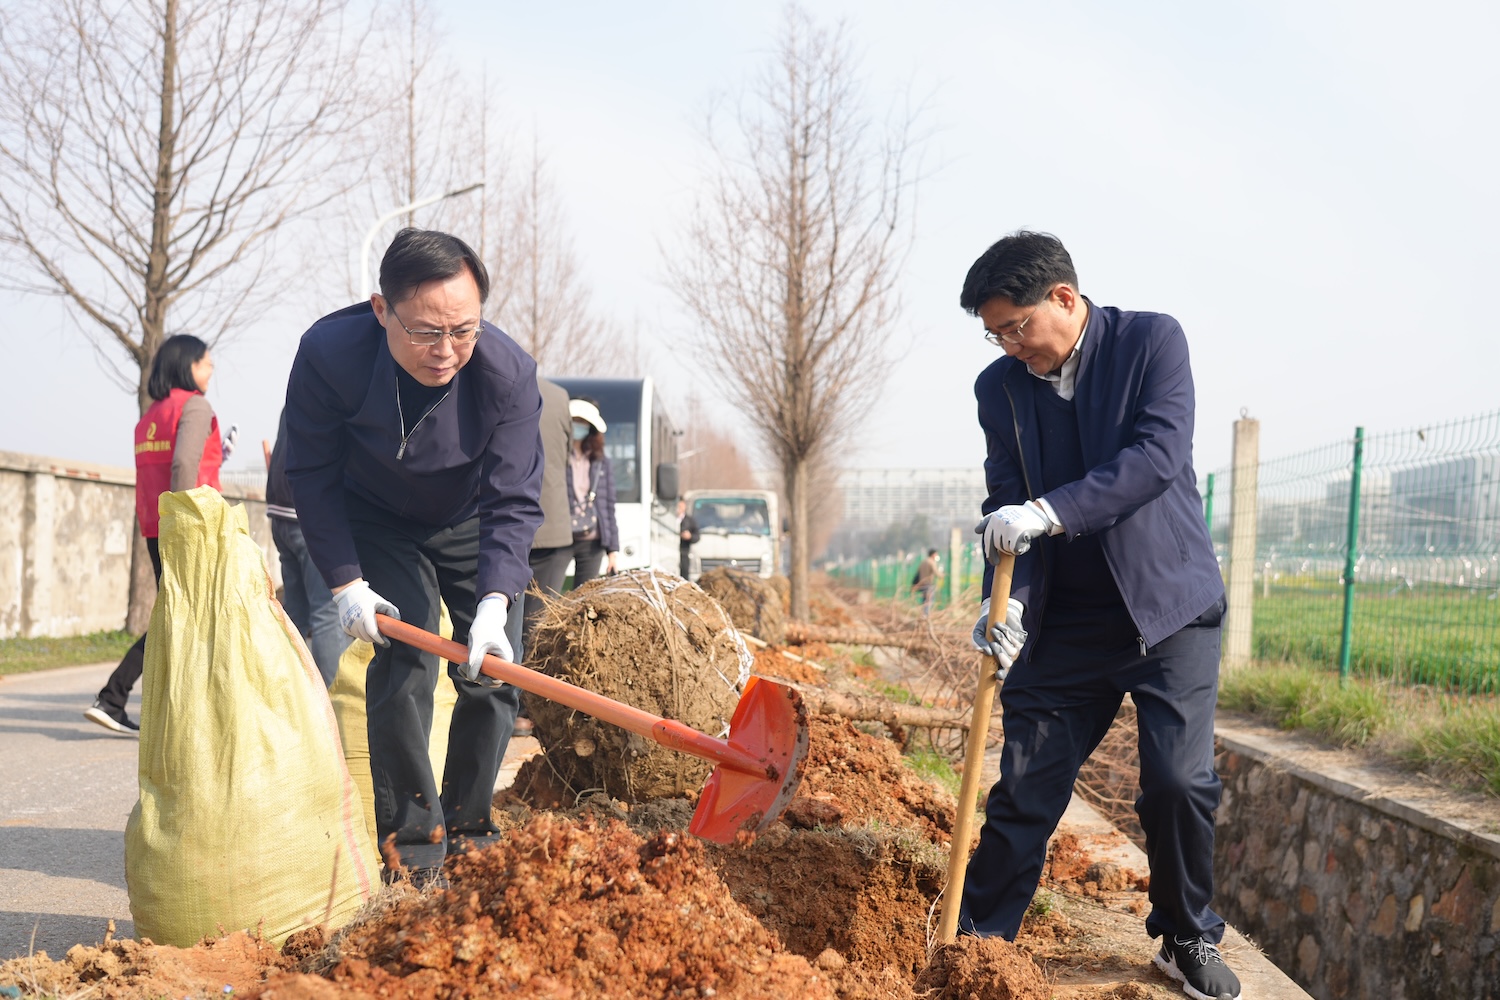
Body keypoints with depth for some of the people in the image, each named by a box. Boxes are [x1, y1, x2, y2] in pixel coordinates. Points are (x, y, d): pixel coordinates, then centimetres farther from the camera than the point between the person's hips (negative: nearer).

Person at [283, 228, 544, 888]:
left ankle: (467, 829, 16)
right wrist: (346, 583, -21)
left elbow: (513, 502, -30)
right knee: (404, 661, -16)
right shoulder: (329, 353, -31)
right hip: (376, 523, -1)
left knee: (494, 674, -3)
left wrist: (495, 601, -43)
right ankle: (410, 839, -6)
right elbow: (312, 476, -18)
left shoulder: (509, 374, -32)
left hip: (470, 526, 1)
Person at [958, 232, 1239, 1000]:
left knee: (1180, 781, -8)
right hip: (1064, 620, 3)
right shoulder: (1000, 387, 2)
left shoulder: (1152, 340, -8)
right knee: (1023, 791, 2)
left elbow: (1158, 455, -21)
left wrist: (1050, 512, -31)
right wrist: (1006, 600, -17)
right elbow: (1006, 507, 0)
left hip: (1168, 605, -2)